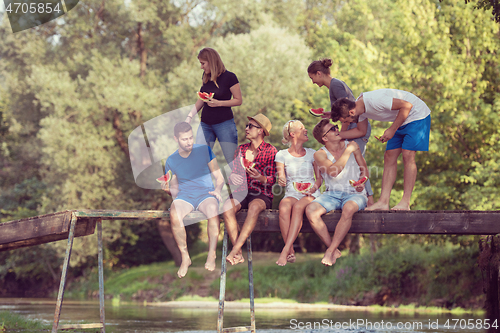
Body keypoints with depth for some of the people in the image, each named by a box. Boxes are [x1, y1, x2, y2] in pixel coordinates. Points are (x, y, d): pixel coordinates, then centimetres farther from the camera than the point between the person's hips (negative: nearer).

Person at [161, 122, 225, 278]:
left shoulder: (204, 151, 6)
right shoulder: (171, 160, 11)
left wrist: (217, 190, -15)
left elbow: (219, 177, 6)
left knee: (213, 208, -39)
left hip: (205, 193, -1)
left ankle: (211, 255, -28)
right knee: (174, 213, -36)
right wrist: (168, 188, -5)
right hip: (184, 196, 1)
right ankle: (185, 258, -24)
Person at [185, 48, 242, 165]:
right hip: (206, 123, 6)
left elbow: (238, 100, -7)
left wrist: (218, 103, -18)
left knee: (233, 160, -4)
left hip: (225, 123, -6)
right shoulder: (206, 77, 9)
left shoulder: (229, 77, -9)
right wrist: (190, 115, 9)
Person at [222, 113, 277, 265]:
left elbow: (274, 180, -1)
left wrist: (260, 177, -22)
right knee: (227, 206, -31)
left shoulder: (270, 150, 3)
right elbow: (233, 172, 18)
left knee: (254, 207, -39)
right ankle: (238, 254, -36)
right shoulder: (241, 149, 17)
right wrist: (233, 178, -7)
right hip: (241, 192, 4)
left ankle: (234, 251, -42)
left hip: (262, 195, -4)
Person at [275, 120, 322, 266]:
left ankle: (285, 251, -43)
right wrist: (281, 181, -22)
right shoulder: (282, 155, 12)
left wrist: (313, 188, -11)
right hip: (291, 194, 0)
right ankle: (291, 253, -37)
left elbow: (319, 177, 12)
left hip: (310, 195, 0)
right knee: (284, 207, -36)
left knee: (298, 206, -36)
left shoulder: (312, 154, 15)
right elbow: (282, 178, 3)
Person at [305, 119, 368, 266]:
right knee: (310, 210, -29)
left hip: (354, 194, -1)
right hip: (332, 194, 1)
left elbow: (364, 169, 16)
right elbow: (333, 172, -17)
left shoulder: (352, 146, 9)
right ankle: (335, 251, -21)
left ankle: (330, 251, -28)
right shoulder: (320, 154, 2)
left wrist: (361, 182, -6)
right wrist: (348, 151, -14)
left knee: (348, 208, -38)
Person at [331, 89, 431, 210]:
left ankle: (405, 203, -15)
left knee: (408, 155, -16)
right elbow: (361, 131, 12)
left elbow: (407, 105, -29)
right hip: (401, 121, 9)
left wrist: (392, 130, -24)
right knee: (389, 157, 1)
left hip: (417, 115, -9)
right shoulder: (359, 108, -5)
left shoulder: (375, 100, -34)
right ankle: (383, 201, -3)